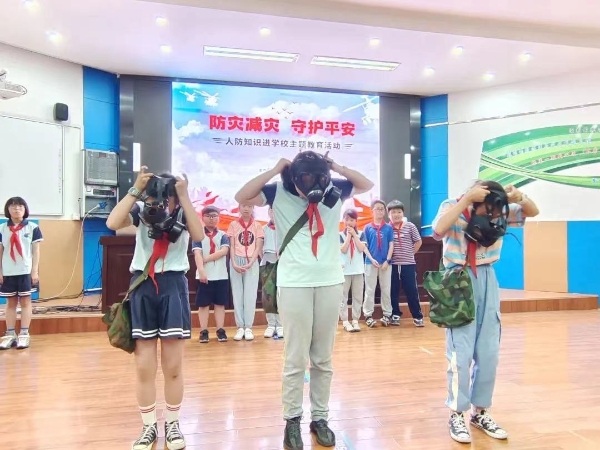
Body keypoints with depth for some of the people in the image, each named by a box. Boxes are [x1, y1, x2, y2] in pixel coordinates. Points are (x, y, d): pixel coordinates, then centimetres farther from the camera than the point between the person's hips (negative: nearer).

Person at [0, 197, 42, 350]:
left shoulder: (32, 227, -2)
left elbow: (36, 250, -1)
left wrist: (35, 271, -6)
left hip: (26, 271, -2)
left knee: (25, 301, 2)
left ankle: (24, 334, 4)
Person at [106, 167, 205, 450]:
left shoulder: (183, 212, 0)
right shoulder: (141, 209, 0)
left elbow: (199, 235, -20)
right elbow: (112, 223, -18)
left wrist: (184, 196, -21)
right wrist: (135, 190, -20)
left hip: (173, 285, -1)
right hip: (143, 285, 1)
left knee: (173, 365, 6)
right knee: (143, 366, 5)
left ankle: (172, 425, 23)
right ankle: (149, 427, 21)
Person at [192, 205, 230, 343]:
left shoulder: (223, 235, 7)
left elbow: (224, 251, -9)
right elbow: (197, 254, -9)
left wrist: (206, 258, -14)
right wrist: (201, 270, -22)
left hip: (221, 275, 2)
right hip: (203, 275, -1)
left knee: (220, 303, 6)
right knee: (203, 304, 3)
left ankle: (220, 330, 12)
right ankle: (204, 331, 9)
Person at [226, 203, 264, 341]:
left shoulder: (257, 226, 6)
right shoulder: (233, 224, 7)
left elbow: (258, 247, 2)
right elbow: (231, 246, 3)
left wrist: (250, 263, -11)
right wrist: (234, 264, -10)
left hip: (252, 263, -1)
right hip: (236, 262, 1)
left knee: (250, 294, -2)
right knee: (237, 294, 1)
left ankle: (248, 327, 2)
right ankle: (240, 327, 6)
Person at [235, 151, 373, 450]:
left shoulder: (335, 190, 4)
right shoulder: (279, 192, -2)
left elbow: (367, 185, 11)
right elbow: (241, 197, -9)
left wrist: (336, 167, -4)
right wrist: (275, 169, -14)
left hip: (331, 282, 3)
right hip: (293, 284, -2)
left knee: (323, 358, 11)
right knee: (295, 358, 2)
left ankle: (320, 417, 24)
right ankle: (292, 420, 17)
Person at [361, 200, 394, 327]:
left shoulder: (388, 227, 2)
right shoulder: (368, 228, 2)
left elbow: (391, 245, 1)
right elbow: (365, 246, 2)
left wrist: (387, 260, -9)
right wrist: (372, 259, -9)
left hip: (385, 262, 0)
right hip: (371, 262, 0)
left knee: (386, 290, 8)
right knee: (369, 290, 5)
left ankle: (387, 314, 17)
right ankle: (368, 315, 11)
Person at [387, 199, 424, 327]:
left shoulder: (410, 226, -2)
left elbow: (418, 241, 7)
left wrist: (411, 253, 4)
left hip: (408, 264, -1)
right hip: (392, 264, 1)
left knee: (412, 291, 3)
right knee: (393, 291, 9)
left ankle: (417, 316, 13)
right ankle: (395, 315, 22)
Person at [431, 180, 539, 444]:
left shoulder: (498, 212, 1)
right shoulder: (452, 206, -11)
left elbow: (533, 212, 10)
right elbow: (438, 230, -32)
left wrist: (520, 197, -11)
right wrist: (468, 197, -29)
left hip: (487, 280, 5)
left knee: (489, 353, 8)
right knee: (461, 353, -5)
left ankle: (480, 412, 23)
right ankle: (457, 415, 10)